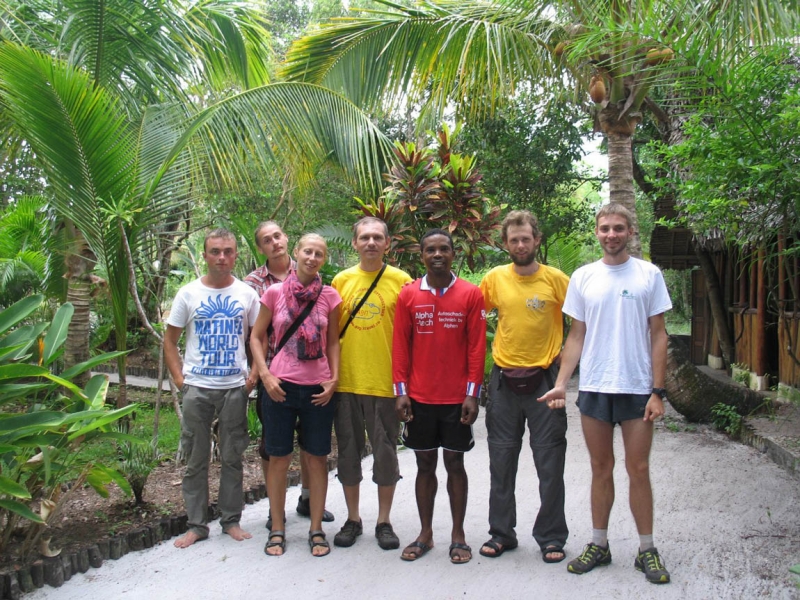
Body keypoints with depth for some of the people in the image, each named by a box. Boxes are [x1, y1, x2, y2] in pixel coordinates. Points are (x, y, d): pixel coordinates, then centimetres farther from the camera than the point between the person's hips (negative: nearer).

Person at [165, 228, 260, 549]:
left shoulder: (247, 294, 3)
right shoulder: (188, 294, 2)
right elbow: (169, 340, 7)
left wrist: (254, 375, -3)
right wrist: (179, 378, -3)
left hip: (235, 387, 0)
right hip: (197, 387, 0)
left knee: (232, 458, 9)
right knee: (196, 459, 8)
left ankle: (231, 520, 23)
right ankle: (196, 524, 20)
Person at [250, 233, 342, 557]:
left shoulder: (330, 296, 2)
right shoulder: (274, 292, 0)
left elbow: (333, 341, 9)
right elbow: (256, 337, 5)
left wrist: (334, 377, -3)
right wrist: (265, 375, -7)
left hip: (318, 388, 1)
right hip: (281, 385, -1)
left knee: (317, 457, 7)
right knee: (279, 457, 6)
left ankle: (316, 529, 20)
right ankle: (277, 529, 21)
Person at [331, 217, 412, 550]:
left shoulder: (401, 281, -1)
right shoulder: (341, 280, 6)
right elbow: (331, 330, 10)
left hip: (385, 383, -2)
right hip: (346, 382, 3)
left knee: (386, 453, 7)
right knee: (348, 452, 12)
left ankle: (384, 521, 23)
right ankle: (353, 519, 28)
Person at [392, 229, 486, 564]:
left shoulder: (471, 294, -2)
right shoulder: (408, 295, 2)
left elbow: (477, 347, -3)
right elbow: (400, 345, 2)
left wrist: (472, 394, -7)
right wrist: (401, 391, -2)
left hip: (457, 398, -1)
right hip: (419, 398, 1)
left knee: (455, 463, 8)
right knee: (425, 464, 10)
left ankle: (458, 536, 20)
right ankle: (425, 534, 22)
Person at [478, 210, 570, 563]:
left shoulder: (555, 279, -4)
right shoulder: (495, 278, 2)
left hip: (544, 379, -2)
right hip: (504, 380, 2)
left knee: (550, 463, 5)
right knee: (501, 461, 11)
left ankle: (551, 537, 21)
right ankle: (501, 533, 25)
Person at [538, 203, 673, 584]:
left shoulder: (649, 275, 0)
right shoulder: (583, 277, 5)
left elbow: (657, 335, 0)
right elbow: (577, 336, 7)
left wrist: (657, 391, -6)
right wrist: (561, 384, -1)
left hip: (637, 388, -2)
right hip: (593, 388, 2)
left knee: (638, 470, 5)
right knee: (601, 469, 12)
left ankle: (647, 550, 21)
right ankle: (598, 545, 25)